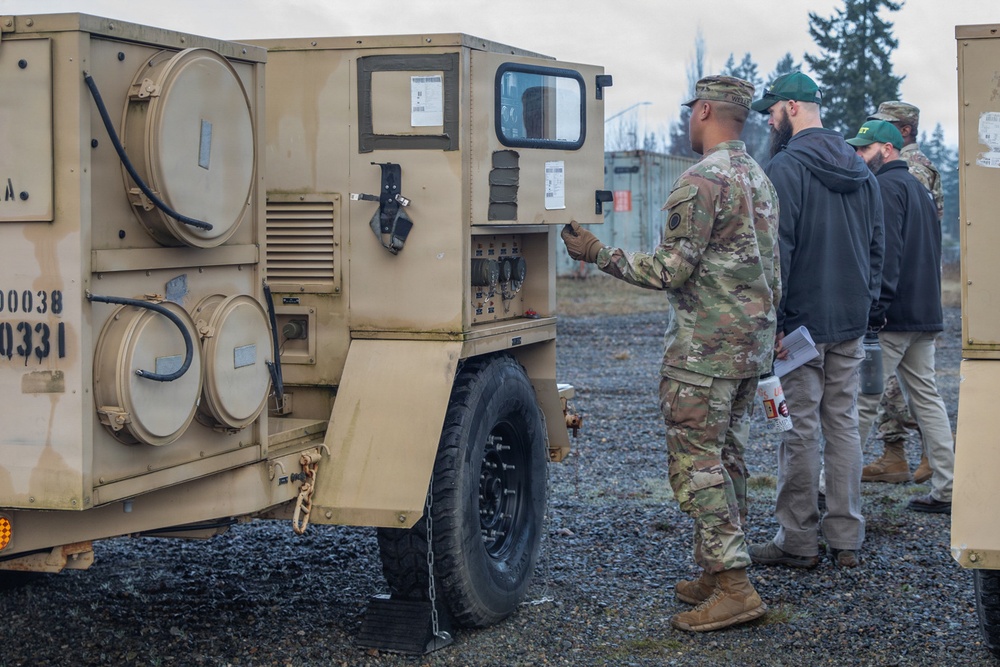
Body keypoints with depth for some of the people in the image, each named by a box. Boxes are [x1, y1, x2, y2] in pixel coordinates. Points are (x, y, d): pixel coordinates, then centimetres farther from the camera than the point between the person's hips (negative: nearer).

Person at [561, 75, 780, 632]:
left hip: (705, 348, -9)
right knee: (727, 460, 14)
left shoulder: (703, 179, -15)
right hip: (752, 344, 9)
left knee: (695, 464, -7)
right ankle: (719, 575, 20)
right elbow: (774, 273, 20)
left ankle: (734, 587, -10)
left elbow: (671, 269, -19)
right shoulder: (761, 179, 15)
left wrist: (597, 254, -10)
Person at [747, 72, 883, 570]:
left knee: (800, 429, -1)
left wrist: (773, 321, -14)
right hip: (850, 323, 7)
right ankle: (846, 539, 15)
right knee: (843, 424, 11)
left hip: (801, 323, -7)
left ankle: (798, 542, 6)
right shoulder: (859, 169, 12)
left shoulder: (787, 167, -12)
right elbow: (876, 245, 16)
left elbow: (778, 250, -17)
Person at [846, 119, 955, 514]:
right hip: (925, 315, 10)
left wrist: (873, 311, -23)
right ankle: (946, 490, 10)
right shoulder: (917, 187, 21)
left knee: (860, 401, -5)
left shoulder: (887, 187, -10)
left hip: (891, 317, -10)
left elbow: (885, 253, -20)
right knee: (926, 397, 10)